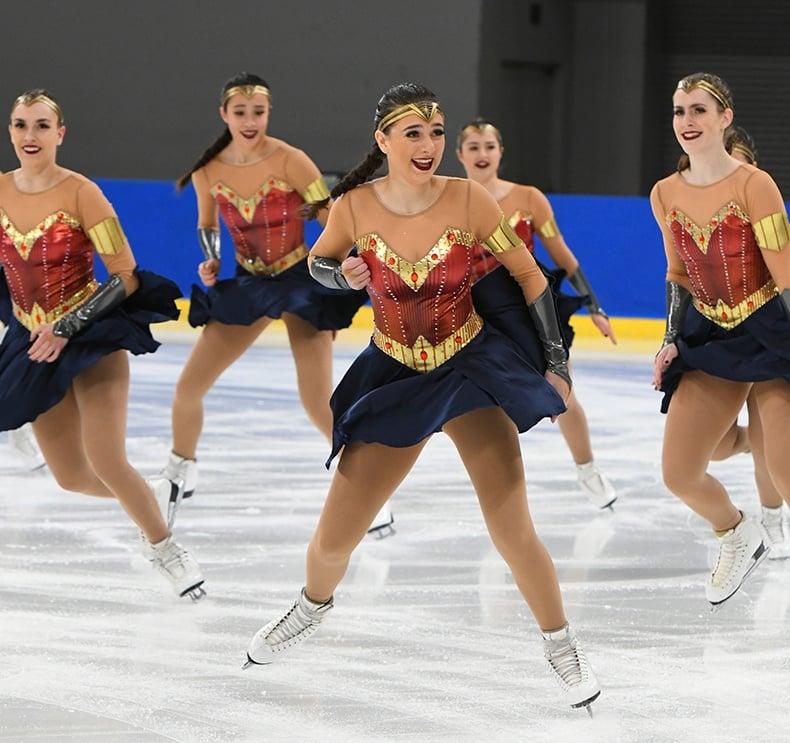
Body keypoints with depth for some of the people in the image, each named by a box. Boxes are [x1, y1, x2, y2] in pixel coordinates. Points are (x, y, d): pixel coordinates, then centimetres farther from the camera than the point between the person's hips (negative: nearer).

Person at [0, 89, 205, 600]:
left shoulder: (80, 193, -14)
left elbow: (127, 278, -14)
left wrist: (66, 329, -17)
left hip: (93, 335, -4)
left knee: (106, 463, -16)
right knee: (71, 477, 5)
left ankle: (164, 546, 4)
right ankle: (153, 502, 33)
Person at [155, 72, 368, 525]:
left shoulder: (289, 161, -19)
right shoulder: (208, 171, -7)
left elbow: (333, 221, -13)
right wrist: (210, 261, -7)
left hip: (300, 281, -4)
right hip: (247, 284, 4)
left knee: (318, 403, -13)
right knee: (189, 387, 1)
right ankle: (180, 473, 26)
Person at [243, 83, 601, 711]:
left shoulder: (468, 200, -16)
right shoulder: (355, 206, -12)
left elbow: (530, 276, -4)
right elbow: (319, 262, 9)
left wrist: (556, 363, -3)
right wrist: (344, 274, -14)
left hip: (473, 368, -2)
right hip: (394, 377, 2)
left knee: (512, 531, -15)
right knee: (334, 539, 5)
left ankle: (562, 648, 7)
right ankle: (315, 605, 40)